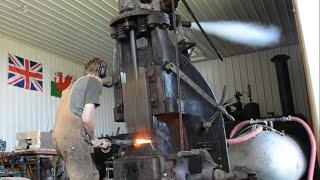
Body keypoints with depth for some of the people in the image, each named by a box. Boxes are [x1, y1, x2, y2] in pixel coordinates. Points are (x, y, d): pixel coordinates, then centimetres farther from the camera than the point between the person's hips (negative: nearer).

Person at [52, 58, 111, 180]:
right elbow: (86, 118, -12)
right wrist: (93, 139, 6)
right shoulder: (95, 82, 0)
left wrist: (95, 141, 26)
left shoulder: (74, 84, 27)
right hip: (73, 136, -9)